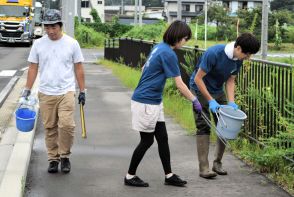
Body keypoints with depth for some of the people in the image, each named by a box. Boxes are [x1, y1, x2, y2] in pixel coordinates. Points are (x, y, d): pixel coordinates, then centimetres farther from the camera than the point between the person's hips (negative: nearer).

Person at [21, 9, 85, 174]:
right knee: (50, 128, 5)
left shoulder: (71, 43, 1)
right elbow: (33, 68, 8)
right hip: (46, 93, 2)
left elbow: (79, 68, 5)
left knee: (66, 125, -15)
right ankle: (53, 159, 18)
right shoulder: (38, 44, 4)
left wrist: (82, 91, 4)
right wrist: (27, 90, 4)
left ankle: (65, 156, 5)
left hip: (66, 92, -2)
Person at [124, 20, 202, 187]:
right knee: (147, 141, 1)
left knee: (162, 138, 10)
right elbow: (180, 84, -16)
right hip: (146, 103, -9)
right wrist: (195, 100, -7)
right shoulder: (169, 54, -19)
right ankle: (130, 176, 13)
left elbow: (145, 69, 19)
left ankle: (169, 175, 17)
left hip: (154, 102, 9)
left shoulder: (159, 48, 8)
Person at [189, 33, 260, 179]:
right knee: (203, 128, -10)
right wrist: (211, 101, -28)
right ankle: (204, 168, -8)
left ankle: (217, 163, 16)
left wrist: (231, 102, -15)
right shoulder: (213, 53, -31)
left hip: (218, 92, 6)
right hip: (200, 90, -6)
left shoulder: (238, 60, -10)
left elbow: (230, 81, -1)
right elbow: (198, 79, -26)